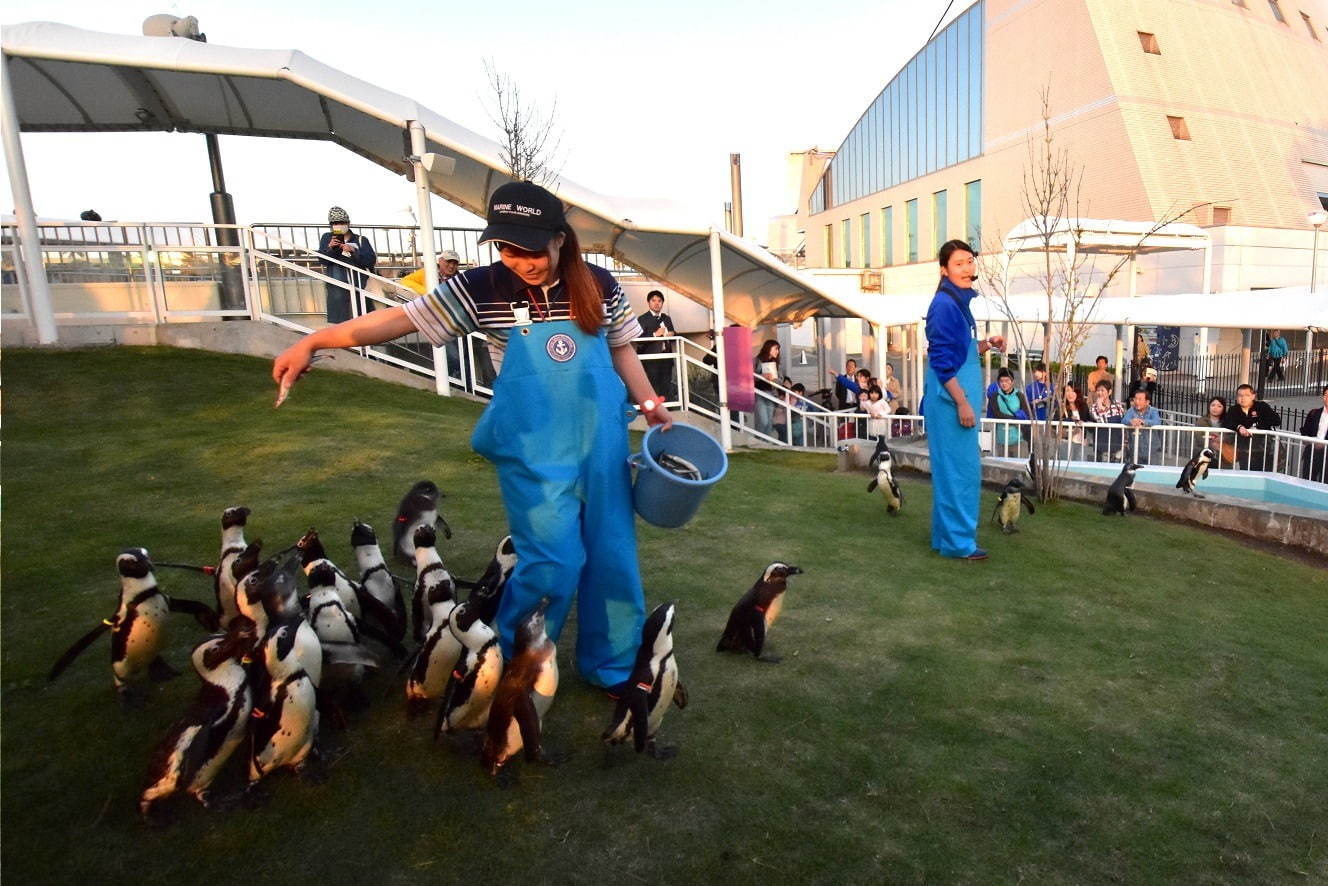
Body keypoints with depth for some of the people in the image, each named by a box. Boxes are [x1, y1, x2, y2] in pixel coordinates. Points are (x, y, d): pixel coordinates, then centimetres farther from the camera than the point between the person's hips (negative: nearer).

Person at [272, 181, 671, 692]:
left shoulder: (598, 286, -2)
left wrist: (649, 404, 2)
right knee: (552, 561, -7)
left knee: (612, 555, 9)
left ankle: (612, 669, 29)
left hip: (601, 441, 4)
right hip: (533, 451, -3)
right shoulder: (483, 288, -9)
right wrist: (313, 342, -16)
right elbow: (401, 318, -10)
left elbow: (621, 349, 11)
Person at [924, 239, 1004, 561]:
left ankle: (947, 535, 23)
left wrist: (986, 344, 8)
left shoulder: (960, 302, 14)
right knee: (959, 470, -4)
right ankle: (958, 542, 6)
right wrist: (962, 402, -19)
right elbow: (942, 360, -19)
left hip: (957, 398, 10)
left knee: (954, 469, 14)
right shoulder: (944, 304, -14)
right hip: (951, 400, -10)